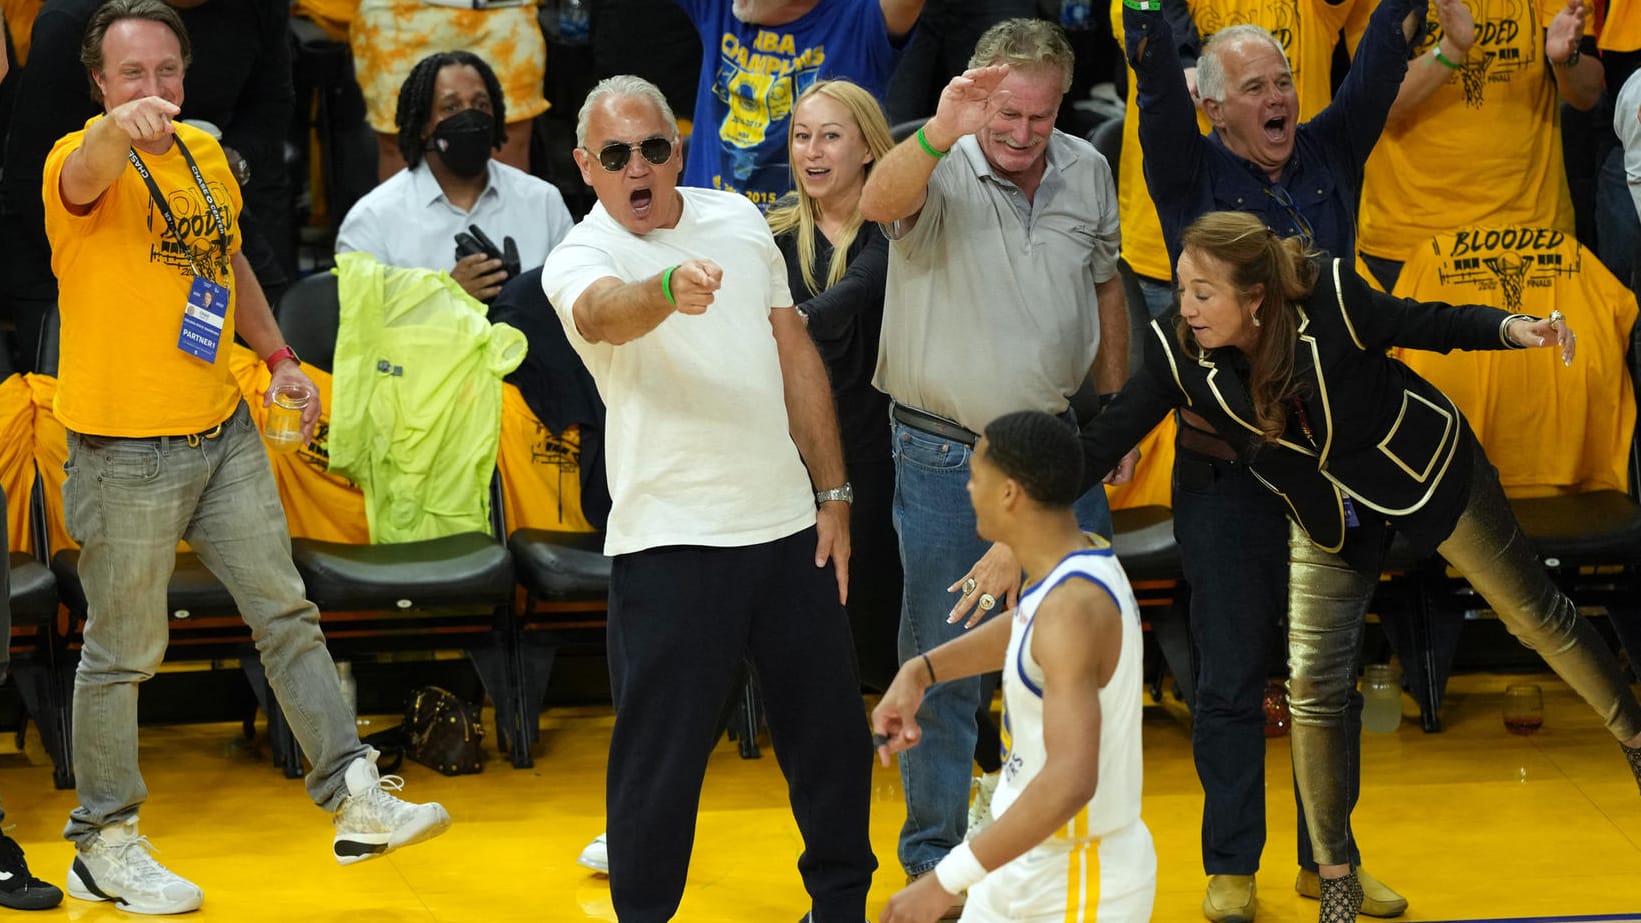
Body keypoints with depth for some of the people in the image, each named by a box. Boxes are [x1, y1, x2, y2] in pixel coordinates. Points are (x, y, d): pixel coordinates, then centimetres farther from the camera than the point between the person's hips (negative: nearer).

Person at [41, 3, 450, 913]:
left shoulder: (204, 153, 7)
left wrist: (279, 357, 18)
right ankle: (104, 846, 18)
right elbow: (85, 173, -41)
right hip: (125, 451, -6)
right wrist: (119, 126, -63)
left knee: (286, 615, 9)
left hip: (223, 433, 6)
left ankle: (355, 799, 16)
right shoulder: (81, 164, -15)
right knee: (122, 653, 4)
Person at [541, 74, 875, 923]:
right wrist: (667, 289, -55)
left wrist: (833, 495, 11)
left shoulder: (739, 220, 10)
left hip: (790, 528, 5)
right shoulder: (580, 258, -7)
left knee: (830, 732, 15)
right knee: (661, 750, -2)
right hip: (671, 542, -5)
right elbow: (603, 312, -32)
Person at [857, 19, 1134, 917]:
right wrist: (939, 135, -59)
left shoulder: (1087, 172, 1)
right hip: (944, 459, -4)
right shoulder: (939, 172, -15)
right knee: (944, 661, 4)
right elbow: (882, 201, -39)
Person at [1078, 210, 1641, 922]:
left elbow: (1429, 325, -14)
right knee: (1312, 688, -3)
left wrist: (1514, 328, -31)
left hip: (1428, 470, -2)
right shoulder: (1178, 353, -25)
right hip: (1327, 513, 2)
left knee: (1533, 614, 9)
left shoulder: (1330, 297, -30)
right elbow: (1103, 441, -22)